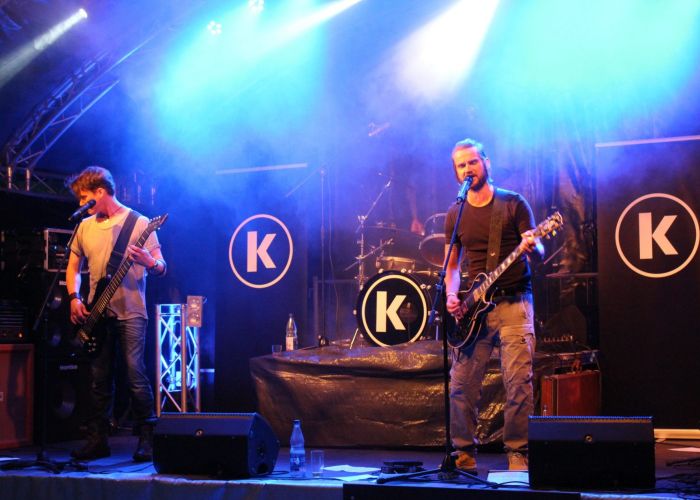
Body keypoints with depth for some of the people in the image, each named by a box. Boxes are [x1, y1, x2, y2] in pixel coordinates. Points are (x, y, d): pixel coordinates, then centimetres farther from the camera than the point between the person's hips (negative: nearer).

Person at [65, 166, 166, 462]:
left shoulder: (139, 223, -4)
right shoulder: (85, 227, 12)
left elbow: (161, 268, -6)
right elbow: (73, 266, 20)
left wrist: (150, 263, -29)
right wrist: (74, 298, 3)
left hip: (130, 312, -5)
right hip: (97, 314, 5)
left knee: (136, 375, -11)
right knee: (99, 379, 7)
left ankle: (147, 440, -2)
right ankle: (98, 440, 15)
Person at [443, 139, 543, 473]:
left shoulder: (513, 203, 2)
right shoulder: (455, 214, 11)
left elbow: (538, 250, -2)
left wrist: (531, 246, -26)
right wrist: (451, 295, -3)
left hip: (513, 304, -3)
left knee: (518, 382, -7)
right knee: (461, 385, 1)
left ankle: (517, 454, 4)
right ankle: (464, 453, 13)